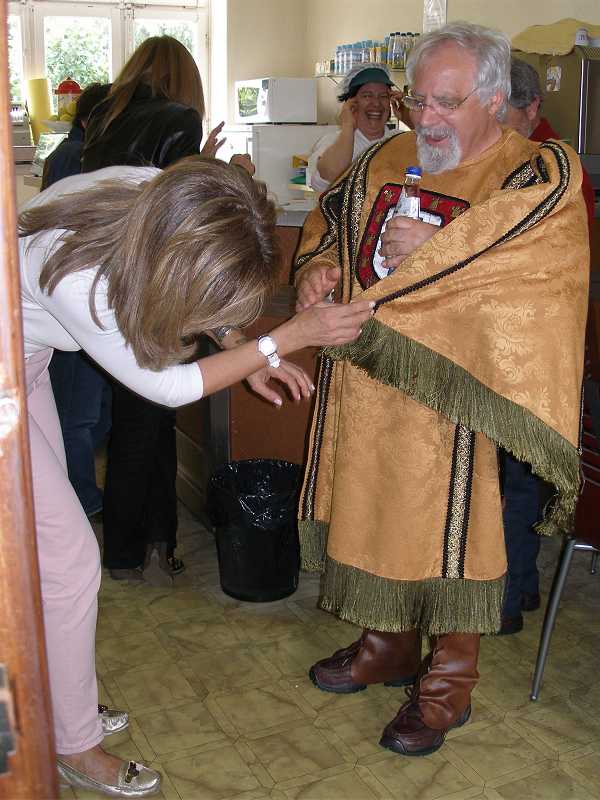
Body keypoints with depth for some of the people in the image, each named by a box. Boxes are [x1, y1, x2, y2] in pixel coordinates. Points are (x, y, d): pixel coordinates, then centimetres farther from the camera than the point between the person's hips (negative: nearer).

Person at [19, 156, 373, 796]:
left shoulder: (159, 195, -20)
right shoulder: (76, 281, -40)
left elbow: (186, 293, 3)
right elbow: (167, 387, -25)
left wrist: (247, 355, -8)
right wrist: (293, 336, -26)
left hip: (23, 360, 8)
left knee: (41, 543, 15)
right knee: (69, 558, -3)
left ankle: (51, 709, 35)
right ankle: (76, 747, 18)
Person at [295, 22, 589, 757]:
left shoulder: (539, 174, -8)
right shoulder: (384, 160, 9)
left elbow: (548, 265, -23)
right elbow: (327, 223, 21)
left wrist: (435, 251, -22)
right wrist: (317, 269, 0)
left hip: (450, 395, -6)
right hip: (364, 381, 6)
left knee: (447, 527, 3)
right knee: (373, 512, 16)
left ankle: (447, 683, 23)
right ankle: (388, 644, 39)